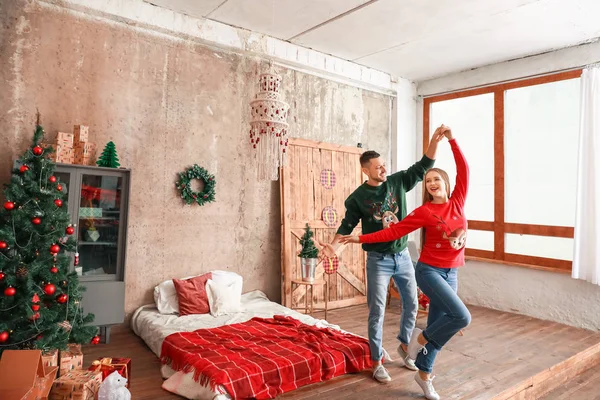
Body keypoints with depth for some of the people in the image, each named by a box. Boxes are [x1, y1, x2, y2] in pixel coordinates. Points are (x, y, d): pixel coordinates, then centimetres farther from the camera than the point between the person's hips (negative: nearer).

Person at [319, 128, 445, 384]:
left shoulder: (398, 181, -1)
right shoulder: (357, 197, -9)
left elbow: (423, 166, -2)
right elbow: (347, 224, -7)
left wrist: (435, 141, -15)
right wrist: (334, 245, -23)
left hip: (403, 256, 4)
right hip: (378, 260, -4)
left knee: (411, 304, 14)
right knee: (377, 312, 0)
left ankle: (404, 346, 38)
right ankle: (377, 363, 14)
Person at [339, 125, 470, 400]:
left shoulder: (457, 202, 1)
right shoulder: (424, 212, -10)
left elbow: (464, 169, -1)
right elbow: (394, 232, -10)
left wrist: (451, 139, -4)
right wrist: (360, 238, -14)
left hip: (451, 273, 5)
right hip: (429, 271, -5)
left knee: (437, 322, 11)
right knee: (462, 316, -18)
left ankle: (423, 375, 27)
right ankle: (421, 338, 6)